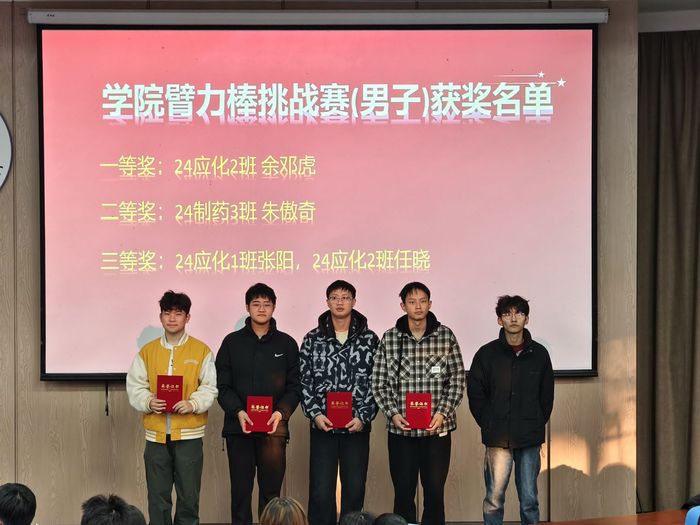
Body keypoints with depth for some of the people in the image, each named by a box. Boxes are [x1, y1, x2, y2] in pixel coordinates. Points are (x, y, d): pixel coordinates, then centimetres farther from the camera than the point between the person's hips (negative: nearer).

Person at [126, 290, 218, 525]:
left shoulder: (201, 351, 3)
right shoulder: (147, 351, 9)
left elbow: (210, 388, 0)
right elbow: (135, 387, 7)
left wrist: (192, 404, -17)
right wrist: (149, 402, -12)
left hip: (189, 435, -2)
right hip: (156, 434, 2)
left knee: (189, 496, 3)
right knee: (157, 497, 6)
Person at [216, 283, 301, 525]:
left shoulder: (287, 344, 9)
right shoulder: (232, 342, 9)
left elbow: (295, 386, 5)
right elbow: (223, 385, 3)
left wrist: (281, 412, -12)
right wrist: (238, 412, -13)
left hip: (274, 427, 0)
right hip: (238, 426, 0)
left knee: (271, 490, 0)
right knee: (240, 489, 1)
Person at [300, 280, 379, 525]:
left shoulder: (369, 339, 4)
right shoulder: (312, 339, 6)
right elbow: (304, 381, 5)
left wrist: (363, 417, -8)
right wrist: (315, 414, -6)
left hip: (357, 427, 0)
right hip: (323, 427, 0)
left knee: (354, 490, 4)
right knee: (321, 492, -2)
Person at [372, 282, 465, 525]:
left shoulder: (446, 336, 1)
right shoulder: (389, 339, 2)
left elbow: (457, 379, 2)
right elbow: (378, 382, 3)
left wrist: (442, 413, -9)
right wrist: (393, 413, -9)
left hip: (437, 428, 0)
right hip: (401, 429, 0)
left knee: (435, 492, 4)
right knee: (403, 492, 6)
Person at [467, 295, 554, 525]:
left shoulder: (539, 354, 5)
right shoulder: (487, 354, 1)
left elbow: (547, 395, 12)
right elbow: (475, 394, 4)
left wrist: (537, 424, 6)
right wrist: (489, 425, -1)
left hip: (530, 438, 1)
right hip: (498, 438, -1)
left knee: (529, 498, 6)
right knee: (494, 498, -2)